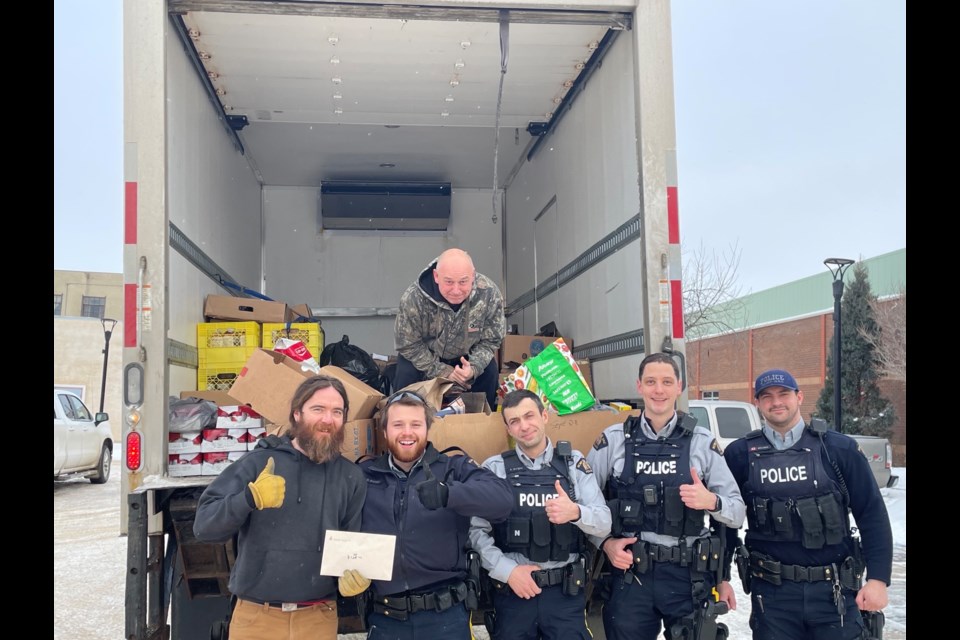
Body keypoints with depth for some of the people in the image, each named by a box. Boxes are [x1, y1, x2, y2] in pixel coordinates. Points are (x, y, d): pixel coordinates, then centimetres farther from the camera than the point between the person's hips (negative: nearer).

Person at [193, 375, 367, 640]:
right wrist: (250, 498, -26)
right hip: (257, 616, -1)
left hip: (319, 617, 2)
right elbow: (204, 525, -10)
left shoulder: (351, 477, 2)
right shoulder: (259, 462, -5)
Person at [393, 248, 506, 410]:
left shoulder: (490, 294, -30)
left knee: (489, 372, -20)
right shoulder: (413, 298, -34)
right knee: (407, 375, -25)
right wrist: (443, 371, -23)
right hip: (426, 355, -1)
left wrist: (474, 368, -34)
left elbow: (490, 341, -15)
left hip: (467, 355, 2)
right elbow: (408, 345, -20)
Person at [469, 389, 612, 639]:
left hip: (566, 590, 1)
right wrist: (508, 571, -13)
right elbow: (476, 530, -3)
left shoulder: (574, 463, 3)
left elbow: (604, 524, -2)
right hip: (512, 591, 0)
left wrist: (575, 512, -21)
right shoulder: (494, 468, 0)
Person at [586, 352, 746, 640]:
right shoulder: (613, 440, 0)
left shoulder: (702, 442, 1)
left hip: (688, 576, 0)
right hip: (629, 575, 0)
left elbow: (737, 513, 2)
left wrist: (712, 501, -18)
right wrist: (605, 543, -8)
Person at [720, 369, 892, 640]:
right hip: (772, 592, 0)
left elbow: (872, 515, 0)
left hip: (833, 590, 0)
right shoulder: (740, 454, -1)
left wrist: (878, 578, -5)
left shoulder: (838, 448, -2)